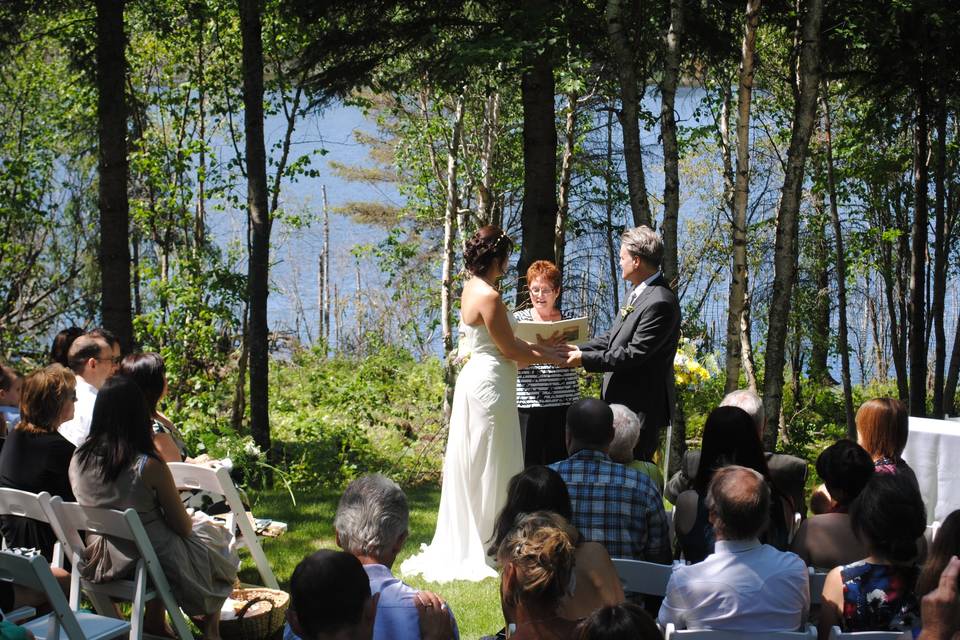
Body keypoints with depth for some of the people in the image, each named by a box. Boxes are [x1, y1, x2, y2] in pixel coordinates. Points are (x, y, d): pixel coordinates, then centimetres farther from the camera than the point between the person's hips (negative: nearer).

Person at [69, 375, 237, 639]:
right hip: (155, 563, -5)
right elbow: (182, 527, -15)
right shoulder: (149, 466, -25)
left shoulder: (78, 460, -10)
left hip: (101, 564, 5)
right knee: (215, 537, 23)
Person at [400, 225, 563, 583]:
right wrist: (549, 358, -2)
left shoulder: (471, 288, 10)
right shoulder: (489, 297, -19)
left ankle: (466, 546, 22)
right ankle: (487, 550, 5)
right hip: (490, 383, -10)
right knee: (491, 467, -2)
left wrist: (540, 348, 15)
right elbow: (510, 350, -14)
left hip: (475, 378, 10)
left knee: (473, 466, 15)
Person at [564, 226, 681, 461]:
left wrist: (584, 359, -16)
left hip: (641, 408, -10)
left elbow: (633, 354, -23)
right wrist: (578, 349, 3)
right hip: (622, 402, 10)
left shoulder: (660, 303, -21)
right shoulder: (638, 293, 11)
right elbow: (614, 336, 17)